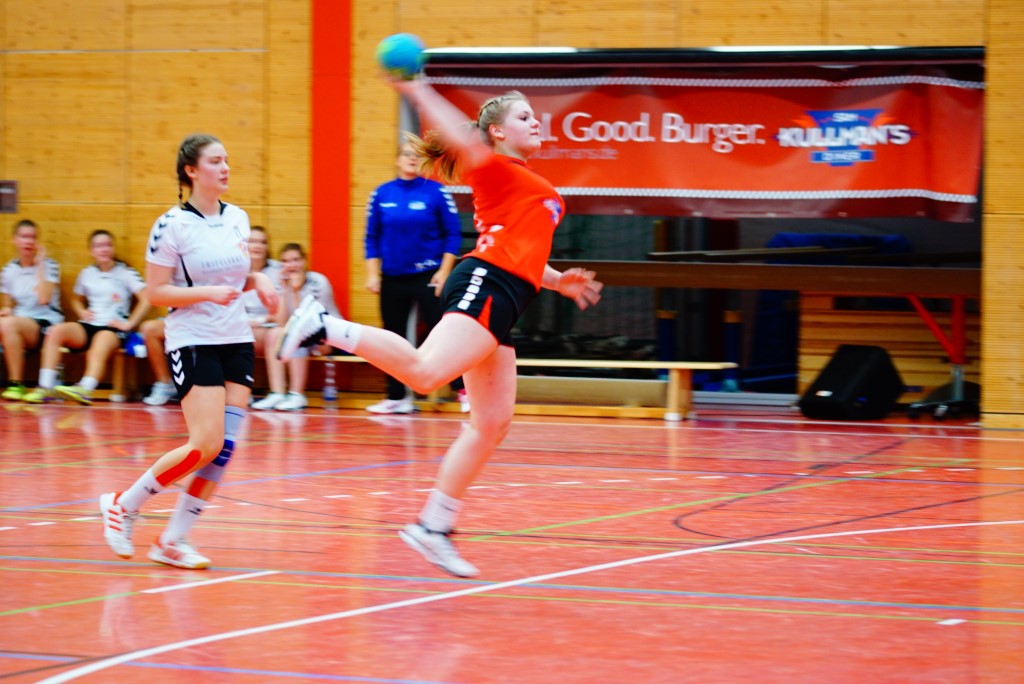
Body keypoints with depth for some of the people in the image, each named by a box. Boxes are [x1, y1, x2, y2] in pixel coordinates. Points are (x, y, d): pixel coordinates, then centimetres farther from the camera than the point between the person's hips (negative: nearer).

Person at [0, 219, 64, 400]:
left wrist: (40, 265, -12)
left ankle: (16, 384, -28)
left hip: (46, 324, -4)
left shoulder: (48, 265, -1)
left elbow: (43, 298, -16)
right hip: (19, 326, 4)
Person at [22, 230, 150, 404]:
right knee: (56, 331, -24)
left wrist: (128, 324, -10)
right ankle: (46, 387, -32)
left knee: (98, 351, -37)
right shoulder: (86, 273, 16)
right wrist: (82, 312, 9)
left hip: (114, 328, -5)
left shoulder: (125, 273, 4)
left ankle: (85, 389, -65)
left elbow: (146, 299, -5)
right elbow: (77, 299, 31)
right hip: (88, 325, 5)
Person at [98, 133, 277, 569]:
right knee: (207, 443, -16)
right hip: (193, 342, -6)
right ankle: (123, 506, 3)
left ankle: (172, 541, 6)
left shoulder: (238, 218, 8)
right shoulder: (173, 225, -10)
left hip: (237, 341, 6)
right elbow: (156, 292, -10)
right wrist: (208, 292, -22)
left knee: (225, 446, -3)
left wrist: (259, 283, 1)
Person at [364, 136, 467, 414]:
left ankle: (463, 391, -3)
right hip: (392, 279, 4)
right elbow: (372, 238, 8)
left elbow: (453, 234, -4)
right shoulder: (382, 194, 4)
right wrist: (373, 274, 1)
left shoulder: (436, 192, -5)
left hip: (427, 276, -4)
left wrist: (443, 272, -10)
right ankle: (396, 398, 19)